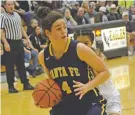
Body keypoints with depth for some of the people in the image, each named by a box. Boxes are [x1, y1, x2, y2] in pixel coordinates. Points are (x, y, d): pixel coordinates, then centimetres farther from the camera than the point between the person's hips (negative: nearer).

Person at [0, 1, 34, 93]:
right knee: (10, 66, -1)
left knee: (21, 64, 13)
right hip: (10, 43, -7)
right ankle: (11, 86, 6)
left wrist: (27, 38, 16)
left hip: (19, 42, 7)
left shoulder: (17, 15, 13)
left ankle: (26, 83, 19)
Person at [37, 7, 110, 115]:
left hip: (89, 103, -4)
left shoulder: (79, 49, -16)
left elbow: (105, 72, -9)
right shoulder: (43, 56, -3)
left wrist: (87, 86, -22)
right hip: (63, 105, 4)